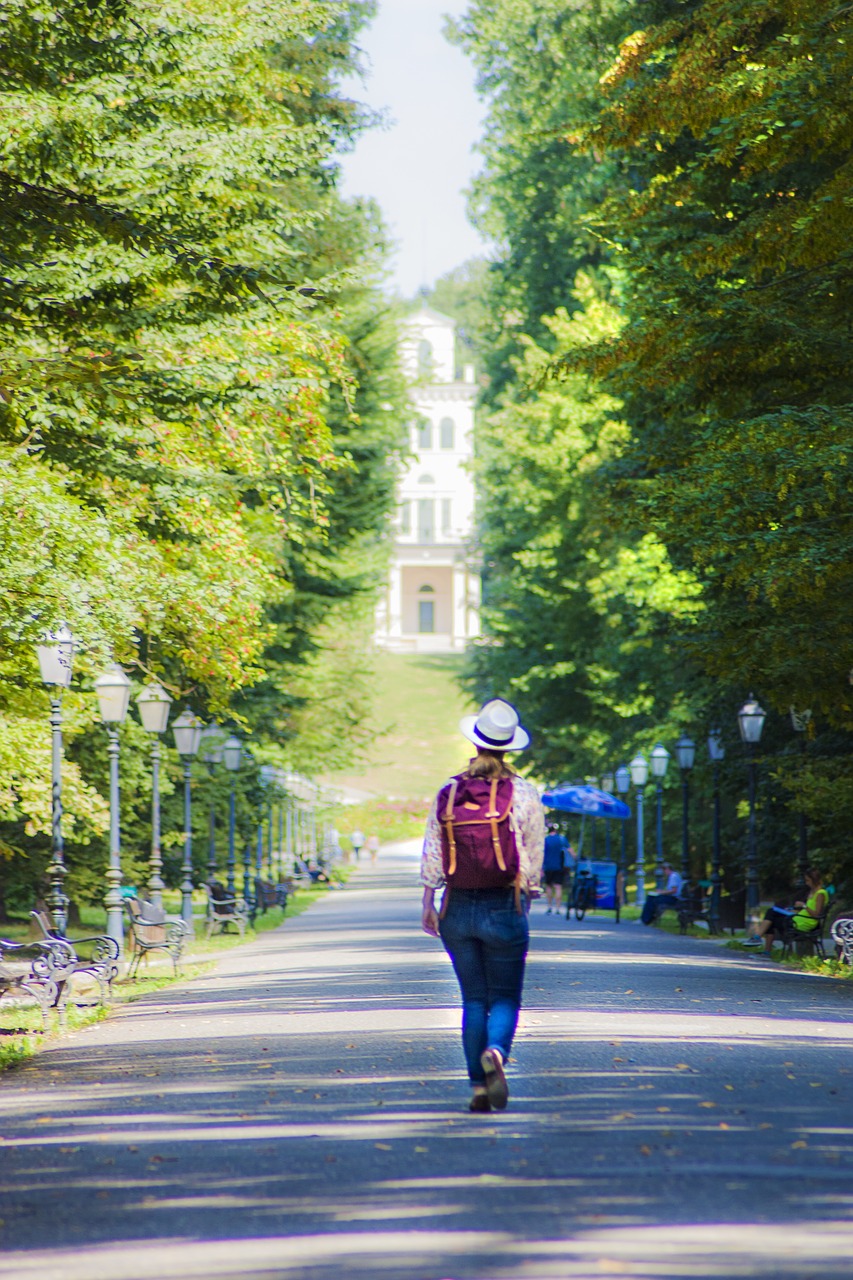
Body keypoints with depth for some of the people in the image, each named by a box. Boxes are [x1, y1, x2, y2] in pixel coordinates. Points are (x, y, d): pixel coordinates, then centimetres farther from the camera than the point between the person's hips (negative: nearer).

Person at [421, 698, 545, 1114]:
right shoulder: (523, 793, -5)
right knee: (505, 997, 5)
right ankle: (495, 1052, -26)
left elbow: (431, 855, 3)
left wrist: (428, 904, 11)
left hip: (458, 908, 2)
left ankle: (479, 1086, 7)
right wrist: (526, 897, 14)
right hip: (504, 908, -2)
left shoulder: (448, 793, 1)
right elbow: (534, 856, 0)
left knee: (473, 998, 11)